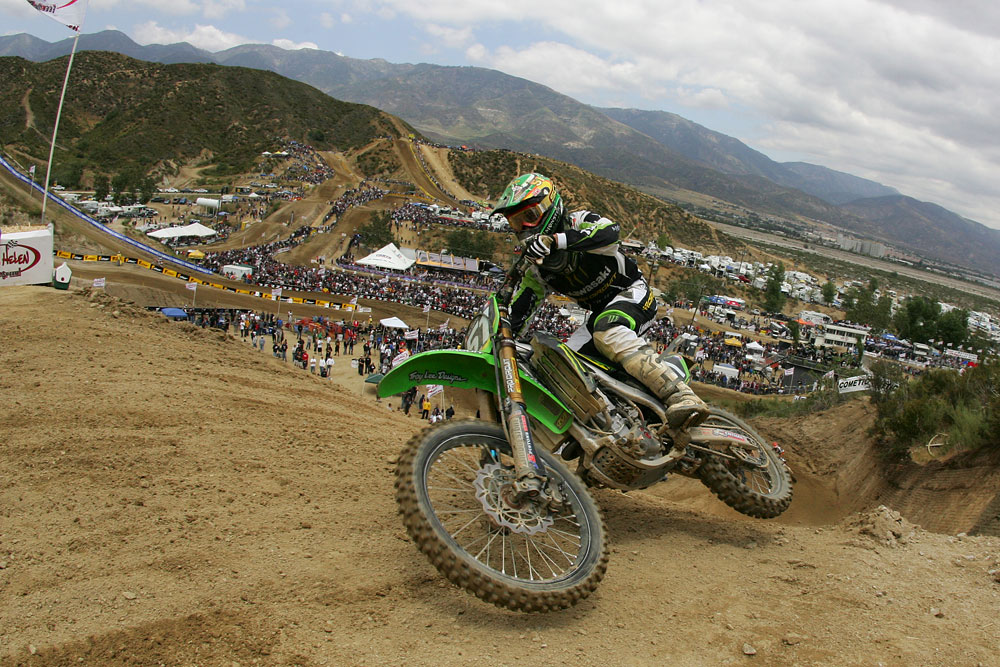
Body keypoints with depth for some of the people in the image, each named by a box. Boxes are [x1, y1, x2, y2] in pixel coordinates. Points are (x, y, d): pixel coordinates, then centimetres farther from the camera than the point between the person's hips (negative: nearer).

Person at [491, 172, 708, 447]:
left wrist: (554, 240, -44)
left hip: (632, 292, -9)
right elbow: (517, 317, 8)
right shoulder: (537, 271, 9)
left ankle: (683, 398, -50)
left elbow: (609, 232, -35)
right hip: (601, 311, 9)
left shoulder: (578, 222, -11)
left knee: (607, 333, -38)